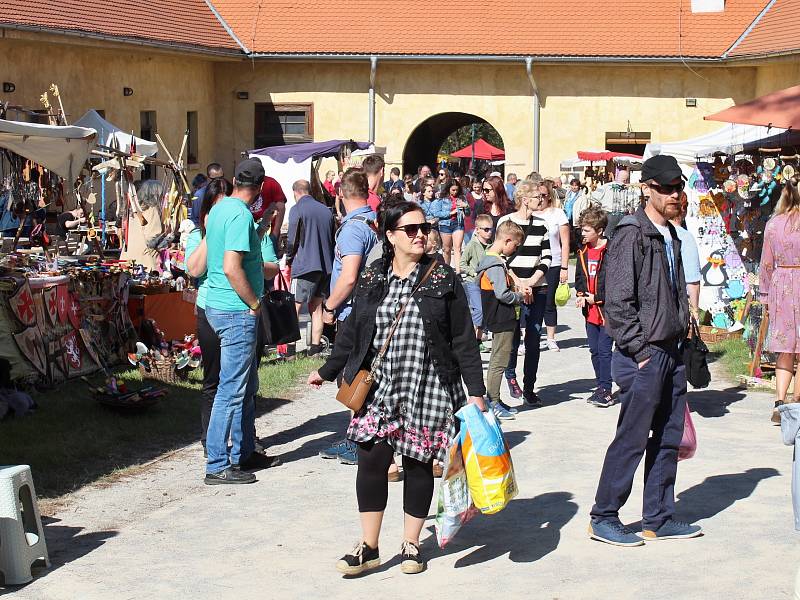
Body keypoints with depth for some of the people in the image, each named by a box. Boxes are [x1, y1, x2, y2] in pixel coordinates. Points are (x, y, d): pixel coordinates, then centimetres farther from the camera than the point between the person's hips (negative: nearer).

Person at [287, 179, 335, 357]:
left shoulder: (297, 209, -7)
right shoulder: (326, 210, 10)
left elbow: (292, 241, -9)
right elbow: (332, 239, 15)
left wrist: (291, 255, 8)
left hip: (305, 265, -6)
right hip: (326, 266, 6)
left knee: (294, 308, -3)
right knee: (316, 306, 13)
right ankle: (315, 346, 12)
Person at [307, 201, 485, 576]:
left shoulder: (443, 280, -1)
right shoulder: (371, 280, 6)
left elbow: (464, 340, 0)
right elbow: (352, 333, 15)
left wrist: (475, 390, -3)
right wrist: (328, 371, 18)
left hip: (427, 390, -2)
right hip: (379, 389, 2)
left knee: (418, 464, 5)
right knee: (371, 460, -4)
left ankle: (411, 545, 21)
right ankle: (368, 548, 8)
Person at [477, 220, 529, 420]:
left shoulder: (491, 260, 12)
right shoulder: (496, 265, -20)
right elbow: (502, 294, -25)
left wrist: (518, 292, 7)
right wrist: (521, 297, -10)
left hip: (501, 320, 10)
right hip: (502, 321, -10)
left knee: (497, 361, 16)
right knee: (498, 362, -4)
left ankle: (494, 400, 23)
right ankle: (493, 403, 1)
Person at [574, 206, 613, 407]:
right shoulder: (583, 251, 9)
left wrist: (597, 298, -13)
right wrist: (581, 294, 1)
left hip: (608, 309, -7)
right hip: (590, 310, 7)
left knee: (604, 349, -6)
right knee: (594, 350, 12)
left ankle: (605, 391, -1)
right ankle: (602, 387, 22)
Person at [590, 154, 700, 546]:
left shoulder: (671, 236, 14)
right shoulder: (632, 234, -13)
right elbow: (618, 301, -17)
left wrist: (681, 340, 14)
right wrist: (640, 351, -17)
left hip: (671, 352, 9)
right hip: (643, 355, -9)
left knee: (668, 439, 12)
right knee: (631, 440, -3)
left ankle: (659, 518, 22)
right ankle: (603, 519, 8)